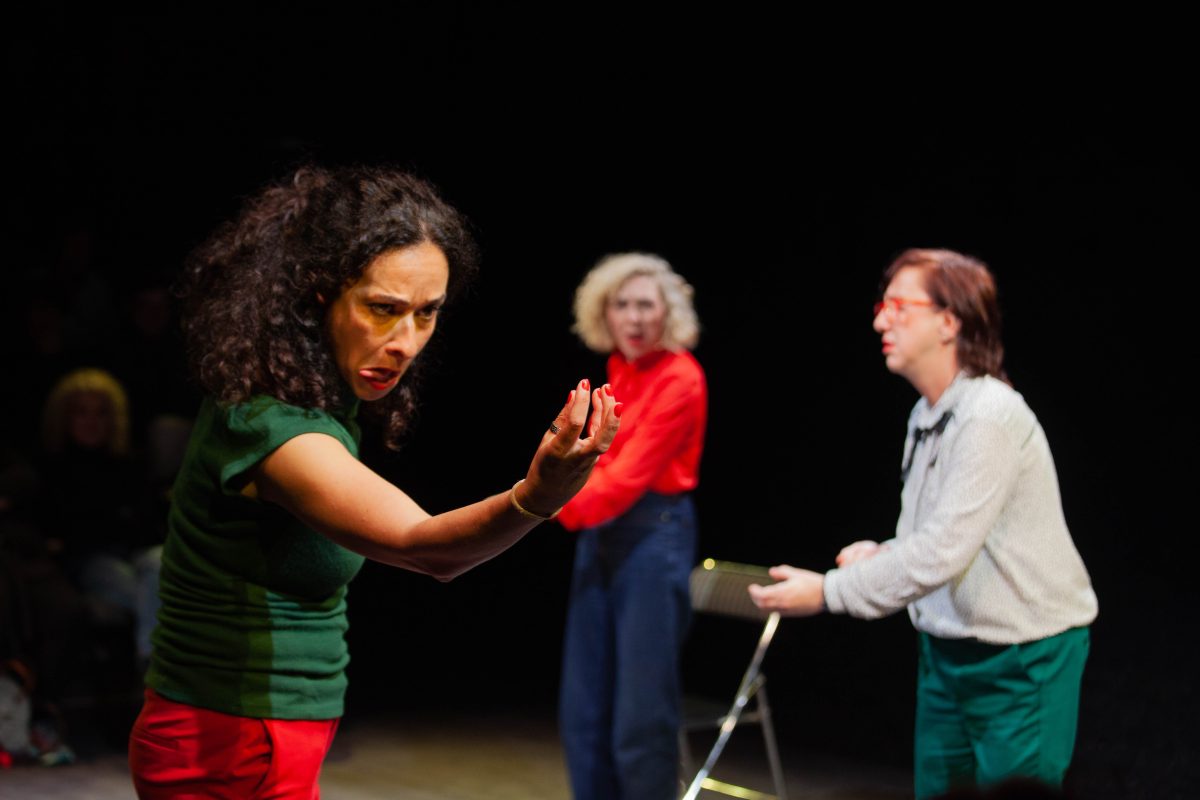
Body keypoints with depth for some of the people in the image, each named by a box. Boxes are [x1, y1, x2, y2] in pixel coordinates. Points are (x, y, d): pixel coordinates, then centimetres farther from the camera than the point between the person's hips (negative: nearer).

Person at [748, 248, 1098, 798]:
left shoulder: (990, 417, -20)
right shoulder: (926, 414, 10)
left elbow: (945, 550, -26)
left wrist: (828, 593, -24)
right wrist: (883, 555, -2)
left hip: (1022, 657, -9)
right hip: (947, 647, 9)